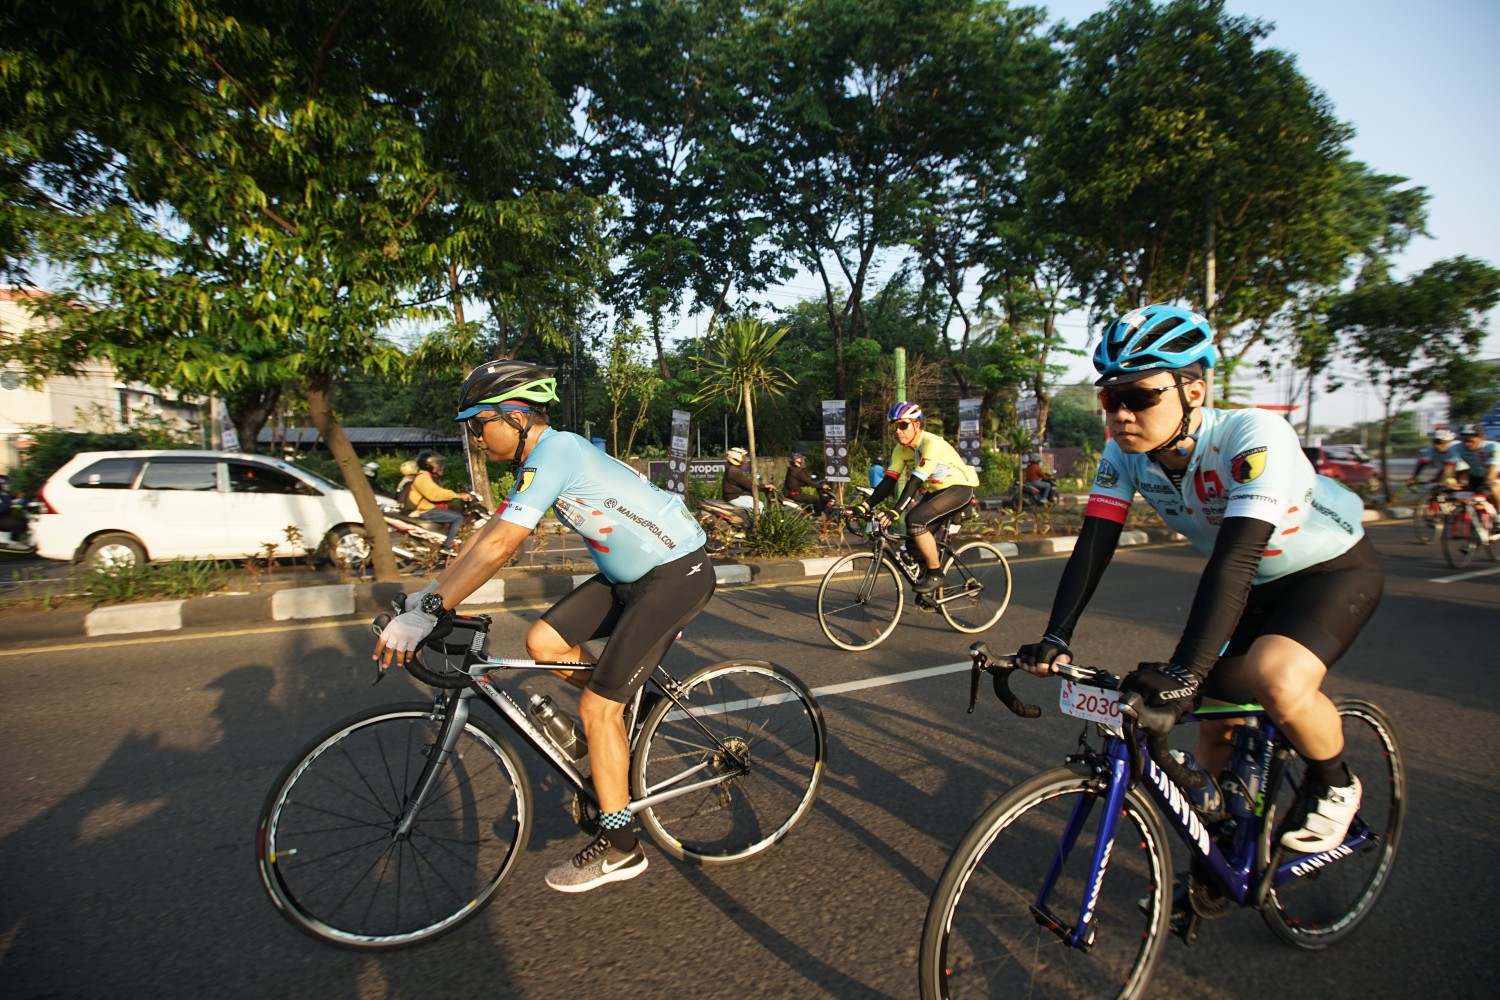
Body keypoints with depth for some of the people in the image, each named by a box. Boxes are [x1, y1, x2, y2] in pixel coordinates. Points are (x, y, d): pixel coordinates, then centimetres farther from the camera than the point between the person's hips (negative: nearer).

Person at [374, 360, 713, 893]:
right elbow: (488, 534, 11)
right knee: (543, 641, 2)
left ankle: (618, 847, 7)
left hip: (676, 574, -9)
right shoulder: (540, 457, 8)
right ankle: (629, 706, 23)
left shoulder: (554, 452, -21)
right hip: (630, 572, 9)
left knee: (597, 708, -9)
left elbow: (498, 546, -28)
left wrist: (425, 614, -27)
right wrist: (427, 591, 7)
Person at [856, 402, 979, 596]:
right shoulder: (901, 449, -3)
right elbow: (889, 480, -9)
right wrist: (865, 505, -21)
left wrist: (895, 511, -42)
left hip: (958, 488, -8)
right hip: (935, 491, 8)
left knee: (915, 520, -26)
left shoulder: (932, 443, -26)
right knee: (914, 537, -3)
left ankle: (935, 574, -13)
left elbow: (915, 481, -34)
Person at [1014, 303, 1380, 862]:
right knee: (1213, 719, 3)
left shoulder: (1253, 437, -35)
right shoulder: (1125, 453, -18)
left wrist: (1185, 671, -52)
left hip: (1334, 570, -5)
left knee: (1277, 683, -31)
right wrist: (1055, 638, -34)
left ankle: (1334, 785, 3)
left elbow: (1235, 558, -44)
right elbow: (1094, 543, -22)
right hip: (1252, 586, 5)